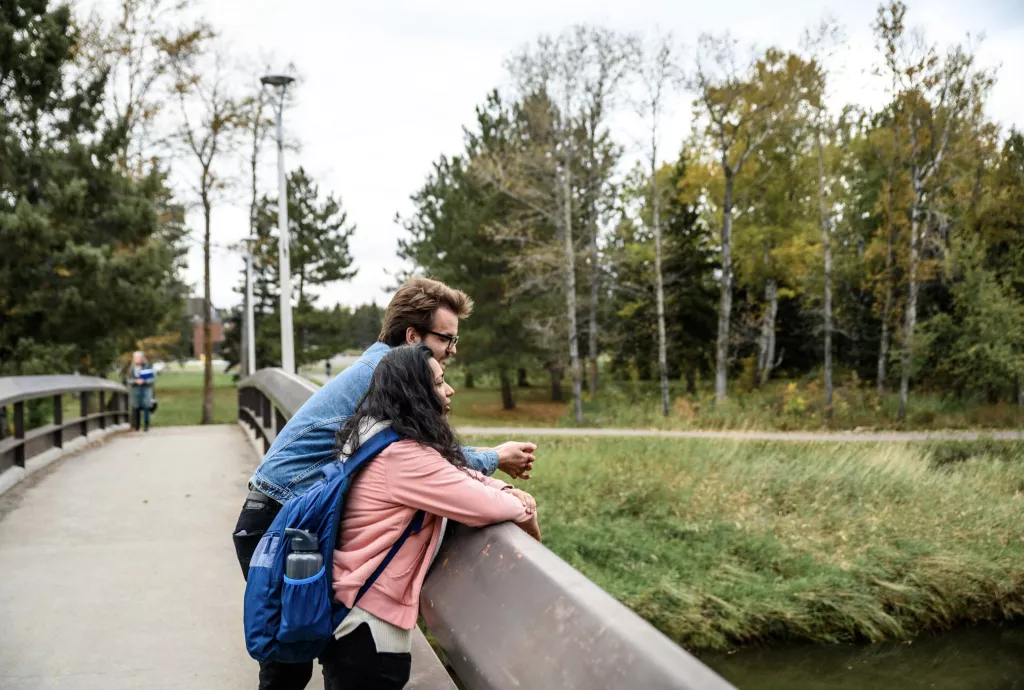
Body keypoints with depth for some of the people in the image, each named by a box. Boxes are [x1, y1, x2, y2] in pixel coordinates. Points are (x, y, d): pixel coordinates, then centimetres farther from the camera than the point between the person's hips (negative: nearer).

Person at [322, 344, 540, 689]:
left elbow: (453, 472, 13)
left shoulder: (376, 434, 6)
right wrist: (523, 511, -3)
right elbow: (481, 504, -24)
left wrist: (507, 490, -3)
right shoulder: (402, 454, -25)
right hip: (369, 624, -9)